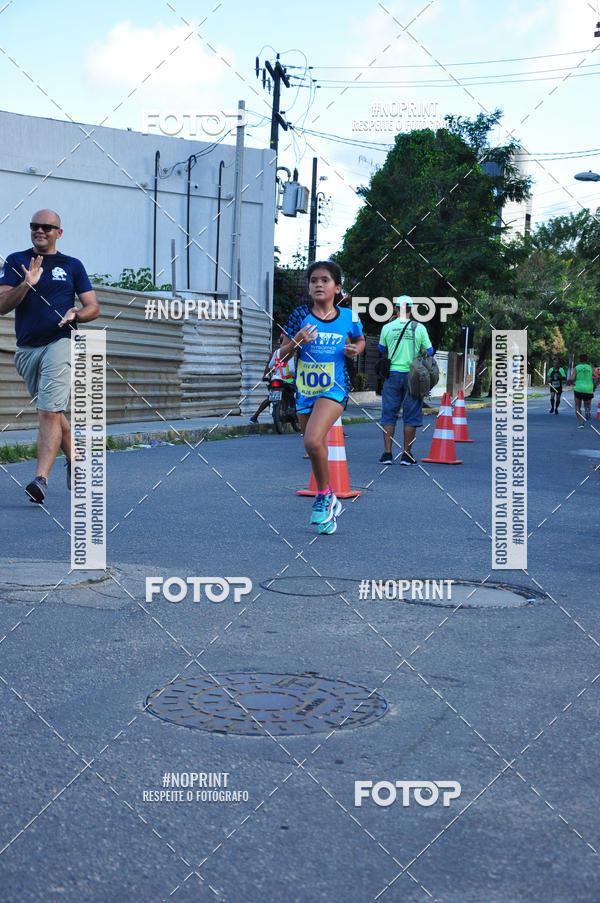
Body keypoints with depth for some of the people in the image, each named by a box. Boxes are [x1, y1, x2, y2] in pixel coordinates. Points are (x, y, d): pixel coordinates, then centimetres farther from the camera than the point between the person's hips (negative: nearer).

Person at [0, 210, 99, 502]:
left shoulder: (72, 266, 9)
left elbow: (93, 307, 9)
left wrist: (75, 315, -12)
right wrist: (26, 284, -18)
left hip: (61, 343, -3)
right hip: (26, 349, 3)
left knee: (49, 413, -15)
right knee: (52, 412, 14)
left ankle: (41, 478, -21)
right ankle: (74, 459, 35)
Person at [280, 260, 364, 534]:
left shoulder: (348, 317, -1)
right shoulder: (300, 316, -2)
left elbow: (360, 340, 20)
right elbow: (282, 355, 2)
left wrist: (355, 349, -2)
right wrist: (297, 341, -17)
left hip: (334, 389, -3)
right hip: (305, 390, 3)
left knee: (313, 441, -25)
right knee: (316, 450, 14)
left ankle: (324, 495, -3)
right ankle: (329, 504, 34)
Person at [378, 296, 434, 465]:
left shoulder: (387, 327, 1)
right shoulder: (419, 328, -2)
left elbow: (382, 349, 17)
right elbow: (429, 351, 7)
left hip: (393, 374, 1)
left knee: (389, 414, 5)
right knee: (410, 416, 5)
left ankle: (387, 453, 0)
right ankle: (407, 454, 4)